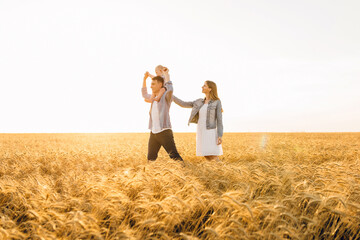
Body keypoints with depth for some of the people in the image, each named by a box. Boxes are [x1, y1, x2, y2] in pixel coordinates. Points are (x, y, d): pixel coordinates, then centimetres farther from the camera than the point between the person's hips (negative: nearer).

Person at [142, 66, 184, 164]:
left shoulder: (166, 96, -4)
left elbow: (170, 89, -27)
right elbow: (144, 94, 37)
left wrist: (166, 74, -16)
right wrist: (145, 79, 29)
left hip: (164, 131, -7)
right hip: (153, 132, 7)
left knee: (174, 155, -12)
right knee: (150, 159, 9)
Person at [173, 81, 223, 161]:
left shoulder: (217, 102, -4)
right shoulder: (200, 102, 12)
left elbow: (219, 120, -8)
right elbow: (183, 104, 14)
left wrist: (220, 136, -16)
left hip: (211, 133, -6)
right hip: (201, 133, 6)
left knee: (213, 158, -12)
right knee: (207, 157, 4)